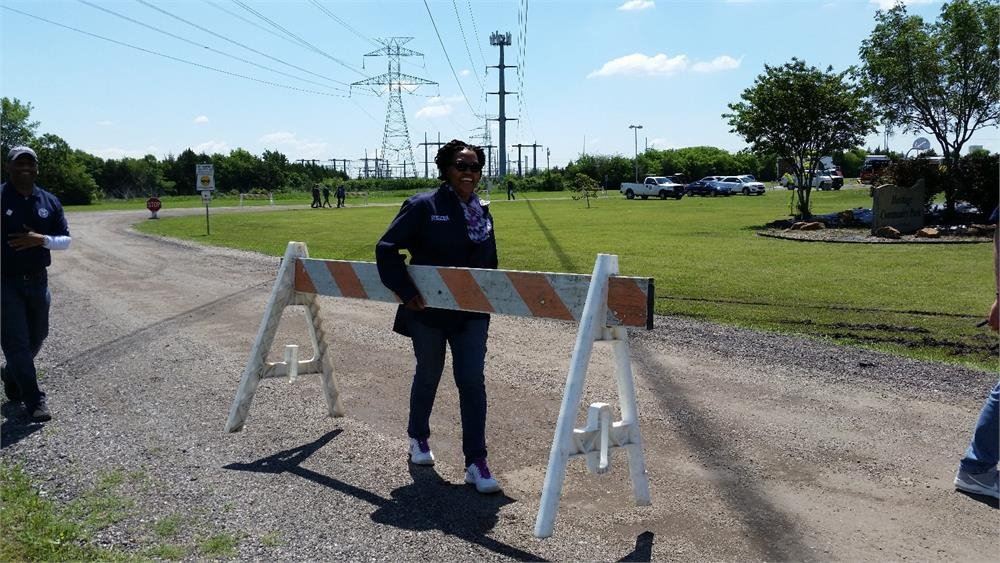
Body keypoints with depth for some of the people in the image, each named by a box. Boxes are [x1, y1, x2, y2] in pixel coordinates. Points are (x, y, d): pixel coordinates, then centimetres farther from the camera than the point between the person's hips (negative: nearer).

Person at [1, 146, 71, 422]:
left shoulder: (49, 201, 4)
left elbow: (65, 240, 5)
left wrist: (42, 239, -14)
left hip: (37, 281, 5)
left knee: (37, 336, 17)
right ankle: (34, 400, 4)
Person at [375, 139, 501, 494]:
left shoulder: (482, 212, 6)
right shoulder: (423, 206, -11)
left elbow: (490, 261, 16)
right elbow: (386, 249, -12)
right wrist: (404, 290, -17)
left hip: (471, 314, 3)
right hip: (429, 310, -3)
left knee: (472, 381, -4)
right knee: (428, 376, 15)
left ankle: (476, 462, 2)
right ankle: (418, 438, 41)